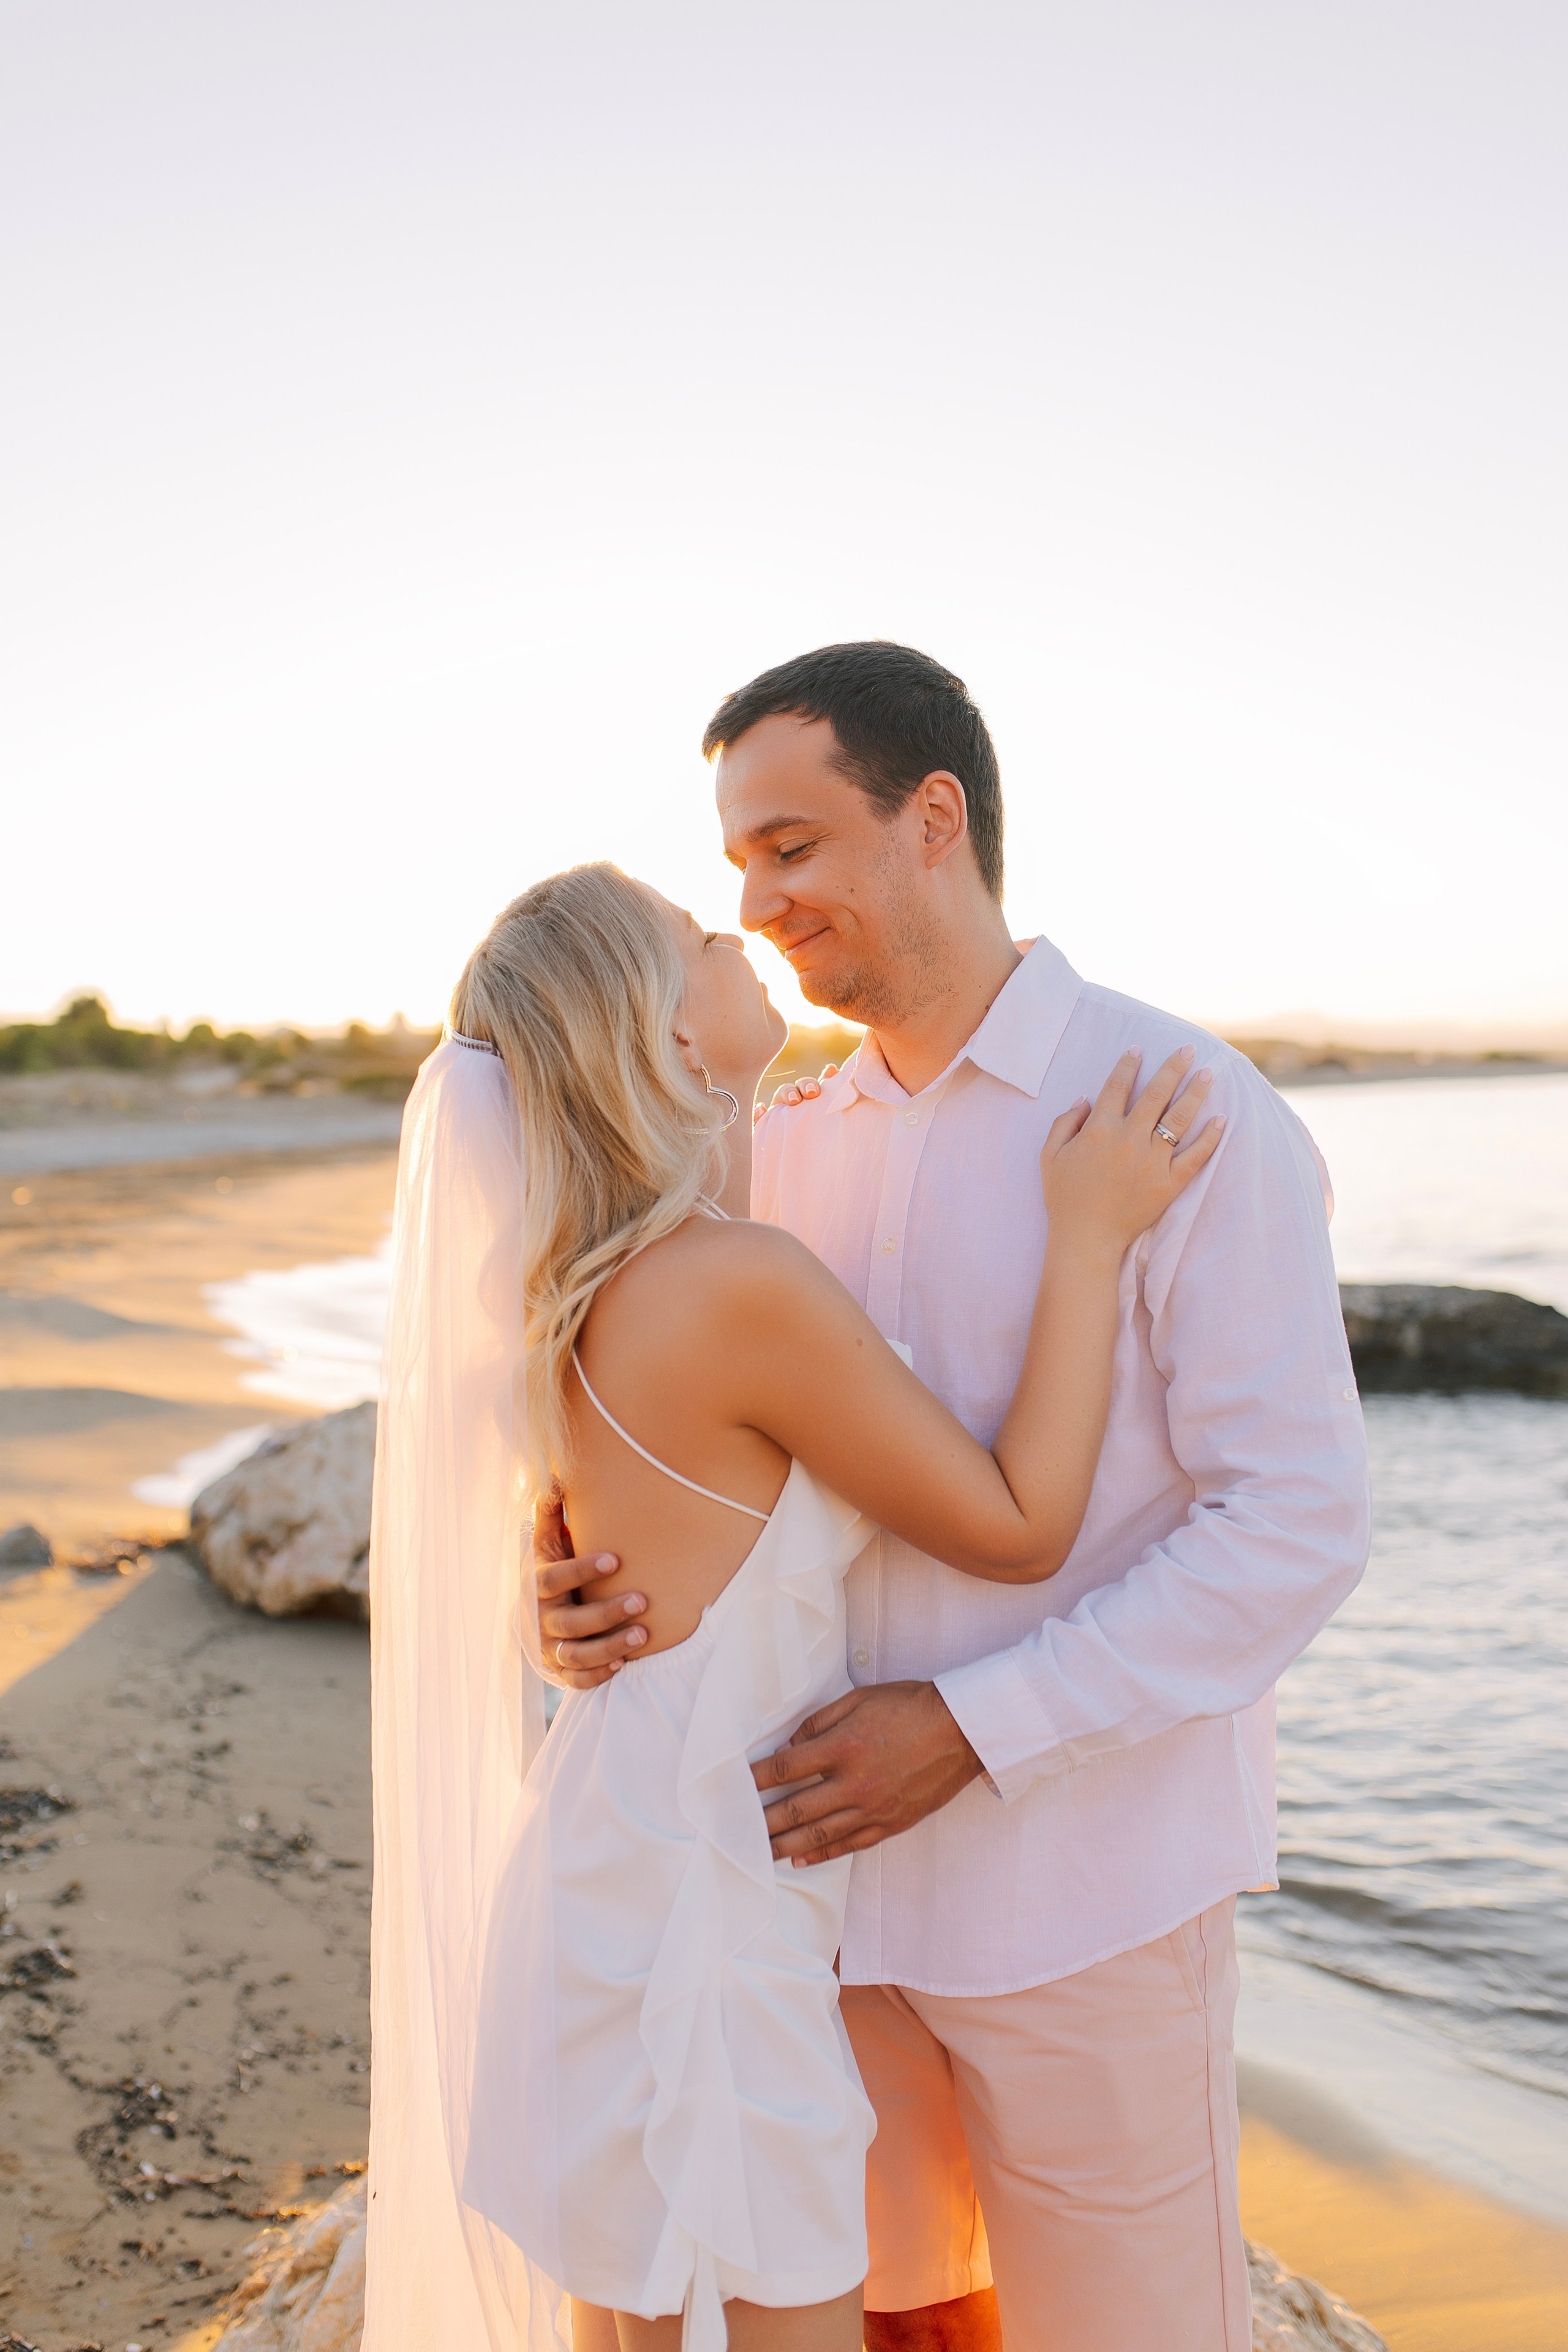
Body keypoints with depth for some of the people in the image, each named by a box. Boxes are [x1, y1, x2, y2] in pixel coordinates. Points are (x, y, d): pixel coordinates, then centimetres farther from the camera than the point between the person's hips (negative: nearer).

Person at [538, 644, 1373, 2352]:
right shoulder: (796, 1142, 5)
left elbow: (1299, 1528, -17)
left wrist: (974, 1728, -23)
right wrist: (592, 1586, -14)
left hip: (1086, 1882, -5)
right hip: (847, 1854, 6)